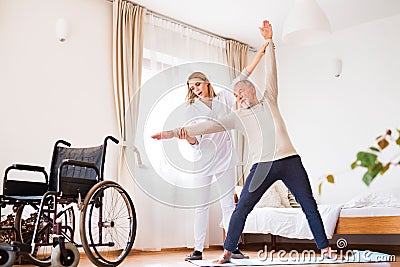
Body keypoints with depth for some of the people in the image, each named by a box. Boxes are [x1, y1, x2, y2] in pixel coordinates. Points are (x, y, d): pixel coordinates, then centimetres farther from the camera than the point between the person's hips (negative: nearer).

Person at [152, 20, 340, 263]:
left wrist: (269, 42, 1)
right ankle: (227, 252, 6)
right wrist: (176, 132, -6)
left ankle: (325, 248, 14)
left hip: (290, 161, 1)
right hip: (262, 166, 0)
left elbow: (271, 72, 7)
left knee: (310, 206, 3)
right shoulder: (238, 116, 10)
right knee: (242, 209, -4)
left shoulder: (269, 101, 14)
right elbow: (209, 126, 2)